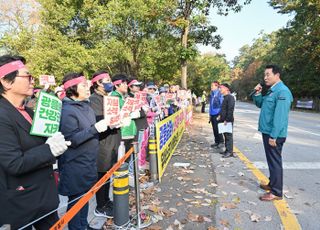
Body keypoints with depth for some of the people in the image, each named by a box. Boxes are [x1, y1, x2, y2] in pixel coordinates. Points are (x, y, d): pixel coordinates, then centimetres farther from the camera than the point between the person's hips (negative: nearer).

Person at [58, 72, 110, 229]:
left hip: (88, 162, 8)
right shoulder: (67, 111, -19)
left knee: (85, 196, 21)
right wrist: (95, 128, -27)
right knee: (76, 200, 9)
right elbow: (72, 140, -23)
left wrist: (104, 125, 0)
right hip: (75, 166, -8)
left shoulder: (86, 107, 7)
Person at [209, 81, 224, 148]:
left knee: (217, 128, -4)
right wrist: (210, 114, 16)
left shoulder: (219, 94, -11)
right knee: (214, 128, 12)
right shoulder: (211, 94, 12)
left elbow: (222, 104, -12)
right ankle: (216, 142, 22)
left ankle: (221, 142, 9)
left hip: (217, 114, -7)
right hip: (212, 114, 8)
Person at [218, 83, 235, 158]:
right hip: (224, 120, 9)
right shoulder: (225, 97, 15)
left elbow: (231, 110, -20)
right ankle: (227, 150, 22)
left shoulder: (230, 97, -14)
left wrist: (227, 120, -21)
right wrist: (220, 115, 12)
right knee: (226, 135, 14)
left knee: (229, 135, -4)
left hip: (228, 120, -9)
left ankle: (230, 152, 2)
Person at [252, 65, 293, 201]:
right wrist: (257, 94, 4)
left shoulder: (282, 91, -18)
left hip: (274, 134, -10)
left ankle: (276, 192, 9)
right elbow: (260, 104, 24)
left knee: (275, 162, -1)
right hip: (268, 132, 10)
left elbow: (280, 116, -24)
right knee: (271, 160, 19)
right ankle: (272, 184, 34)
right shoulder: (272, 91, 13)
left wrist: (273, 136, -25)